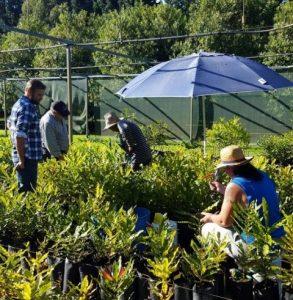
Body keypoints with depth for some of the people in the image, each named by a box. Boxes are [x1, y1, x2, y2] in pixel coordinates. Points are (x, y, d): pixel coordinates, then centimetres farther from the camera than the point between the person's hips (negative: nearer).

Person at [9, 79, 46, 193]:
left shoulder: (19, 103, 14)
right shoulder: (27, 107, -18)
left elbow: (11, 124, 29)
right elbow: (20, 136, -25)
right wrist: (22, 160, -21)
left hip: (26, 157, 10)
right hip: (28, 158, -10)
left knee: (25, 190, 16)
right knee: (27, 191, -6)